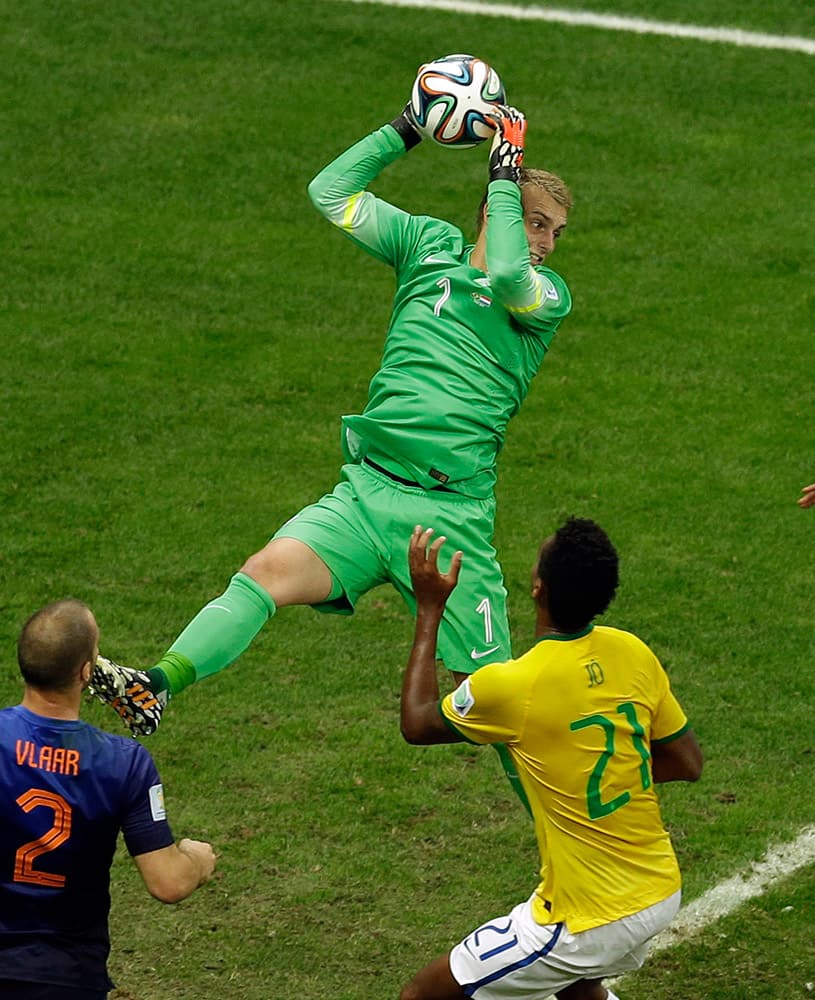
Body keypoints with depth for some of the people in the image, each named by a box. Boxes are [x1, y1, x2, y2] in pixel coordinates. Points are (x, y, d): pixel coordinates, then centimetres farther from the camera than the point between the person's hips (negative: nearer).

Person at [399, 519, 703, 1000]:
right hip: (662, 893, 7)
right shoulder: (634, 653, -6)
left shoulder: (509, 686, -22)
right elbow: (688, 762, 7)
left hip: (592, 922, -7)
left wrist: (429, 611, 4)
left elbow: (416, 723, -1)